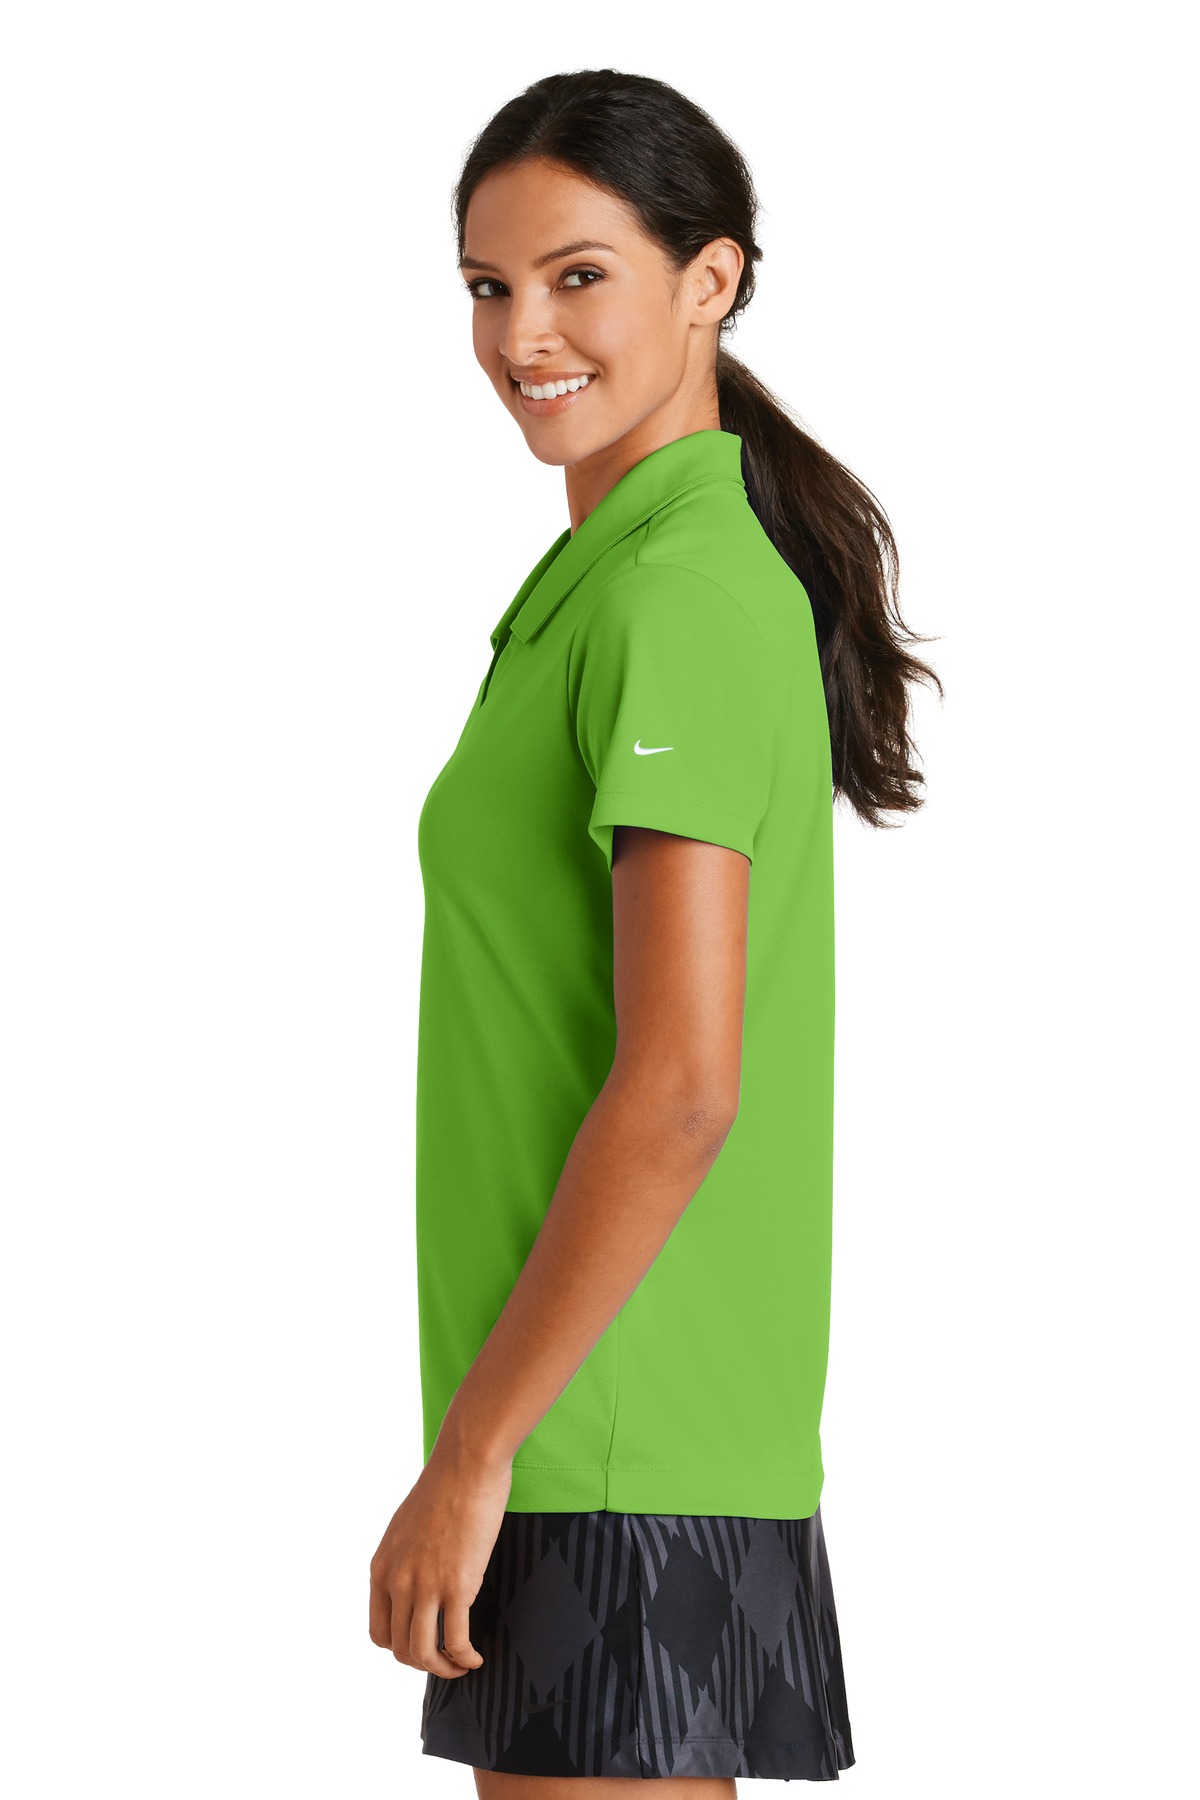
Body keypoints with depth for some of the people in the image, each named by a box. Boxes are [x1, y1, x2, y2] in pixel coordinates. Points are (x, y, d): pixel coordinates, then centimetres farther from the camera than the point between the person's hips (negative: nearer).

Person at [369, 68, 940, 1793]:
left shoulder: (678, 592, -15)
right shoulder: (607, 575, 15)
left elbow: (678, 1094, -21)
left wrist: (472, 1450, -17)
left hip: (617, 1449, -10)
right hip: (609, 1435, 10)